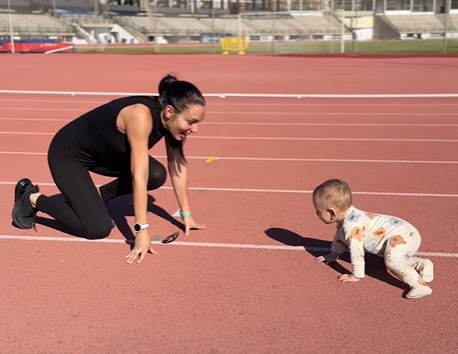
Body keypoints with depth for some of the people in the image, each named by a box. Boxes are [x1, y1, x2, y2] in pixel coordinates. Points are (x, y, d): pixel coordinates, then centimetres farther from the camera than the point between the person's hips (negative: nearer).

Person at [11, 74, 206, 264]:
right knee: (98, 228, -15)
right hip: (68, 153, -8)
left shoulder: (170, 118, -14)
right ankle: (32, 198, 5)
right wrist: (142, 230, -35)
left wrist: (186, 214, -2)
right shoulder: (141, 116, -36)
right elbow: (139, 177, -36)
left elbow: (178, 166, -5)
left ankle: (96, 197, 12)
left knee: (157, 175, -9)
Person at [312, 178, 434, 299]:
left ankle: (420, 285, -41)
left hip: (402, 236, -11)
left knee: (392, 260, -34)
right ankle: (422, 265, 23)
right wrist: (333, 255, 36)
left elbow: (356, 251, -26)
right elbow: (340, 237, 28)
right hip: (403, 233, 11)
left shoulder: (352, 225, -26)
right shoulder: (346, 216, 8)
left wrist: (356, 276, -17)